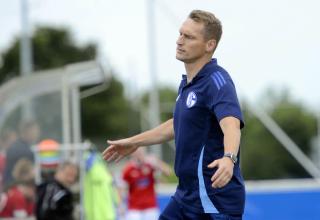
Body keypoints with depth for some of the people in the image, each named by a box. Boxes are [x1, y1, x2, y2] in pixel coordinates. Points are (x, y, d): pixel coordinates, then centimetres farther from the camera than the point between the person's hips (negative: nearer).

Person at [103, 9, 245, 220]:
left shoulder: (217, 81, -18)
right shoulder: (188, 82, 12)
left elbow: (231, 125, -35)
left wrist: (228, 158, -55)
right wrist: (134, 142, 36)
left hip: (215, 202, -9)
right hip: (185, 198, 9)